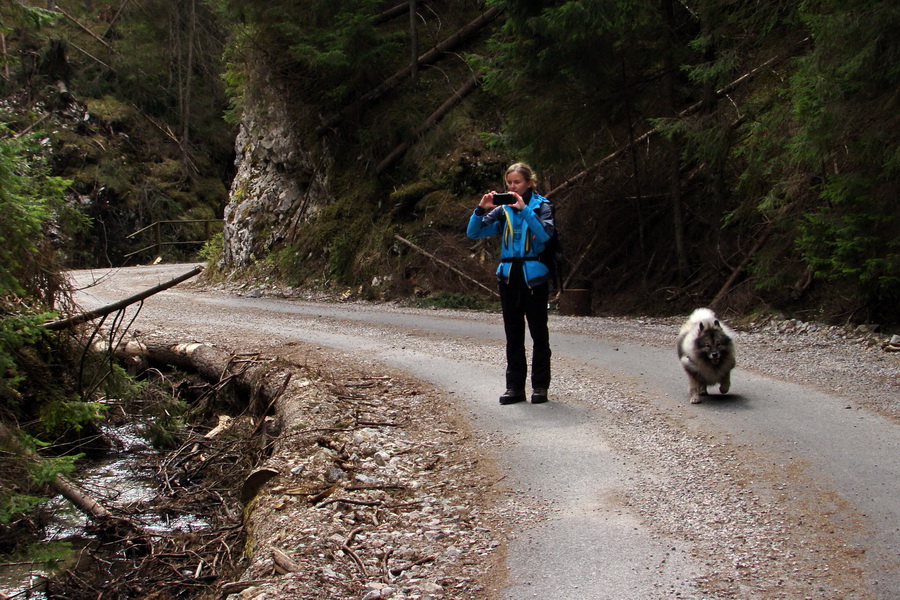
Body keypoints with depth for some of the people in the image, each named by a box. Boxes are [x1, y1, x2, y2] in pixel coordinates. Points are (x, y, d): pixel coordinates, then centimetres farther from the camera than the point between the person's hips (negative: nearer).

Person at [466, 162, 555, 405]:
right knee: (513, 334, 6)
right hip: (509, 275, 4)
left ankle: (540, 386, 7)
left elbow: (545, 234, -19)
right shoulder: (503, 209, 10)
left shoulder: (541, 206, 0)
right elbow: (473, 233, 5)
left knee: (538, 332, 1)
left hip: (534, 276, -4)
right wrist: (481, 209, -10)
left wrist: (524, 209, -22)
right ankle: (515, 386, 10)